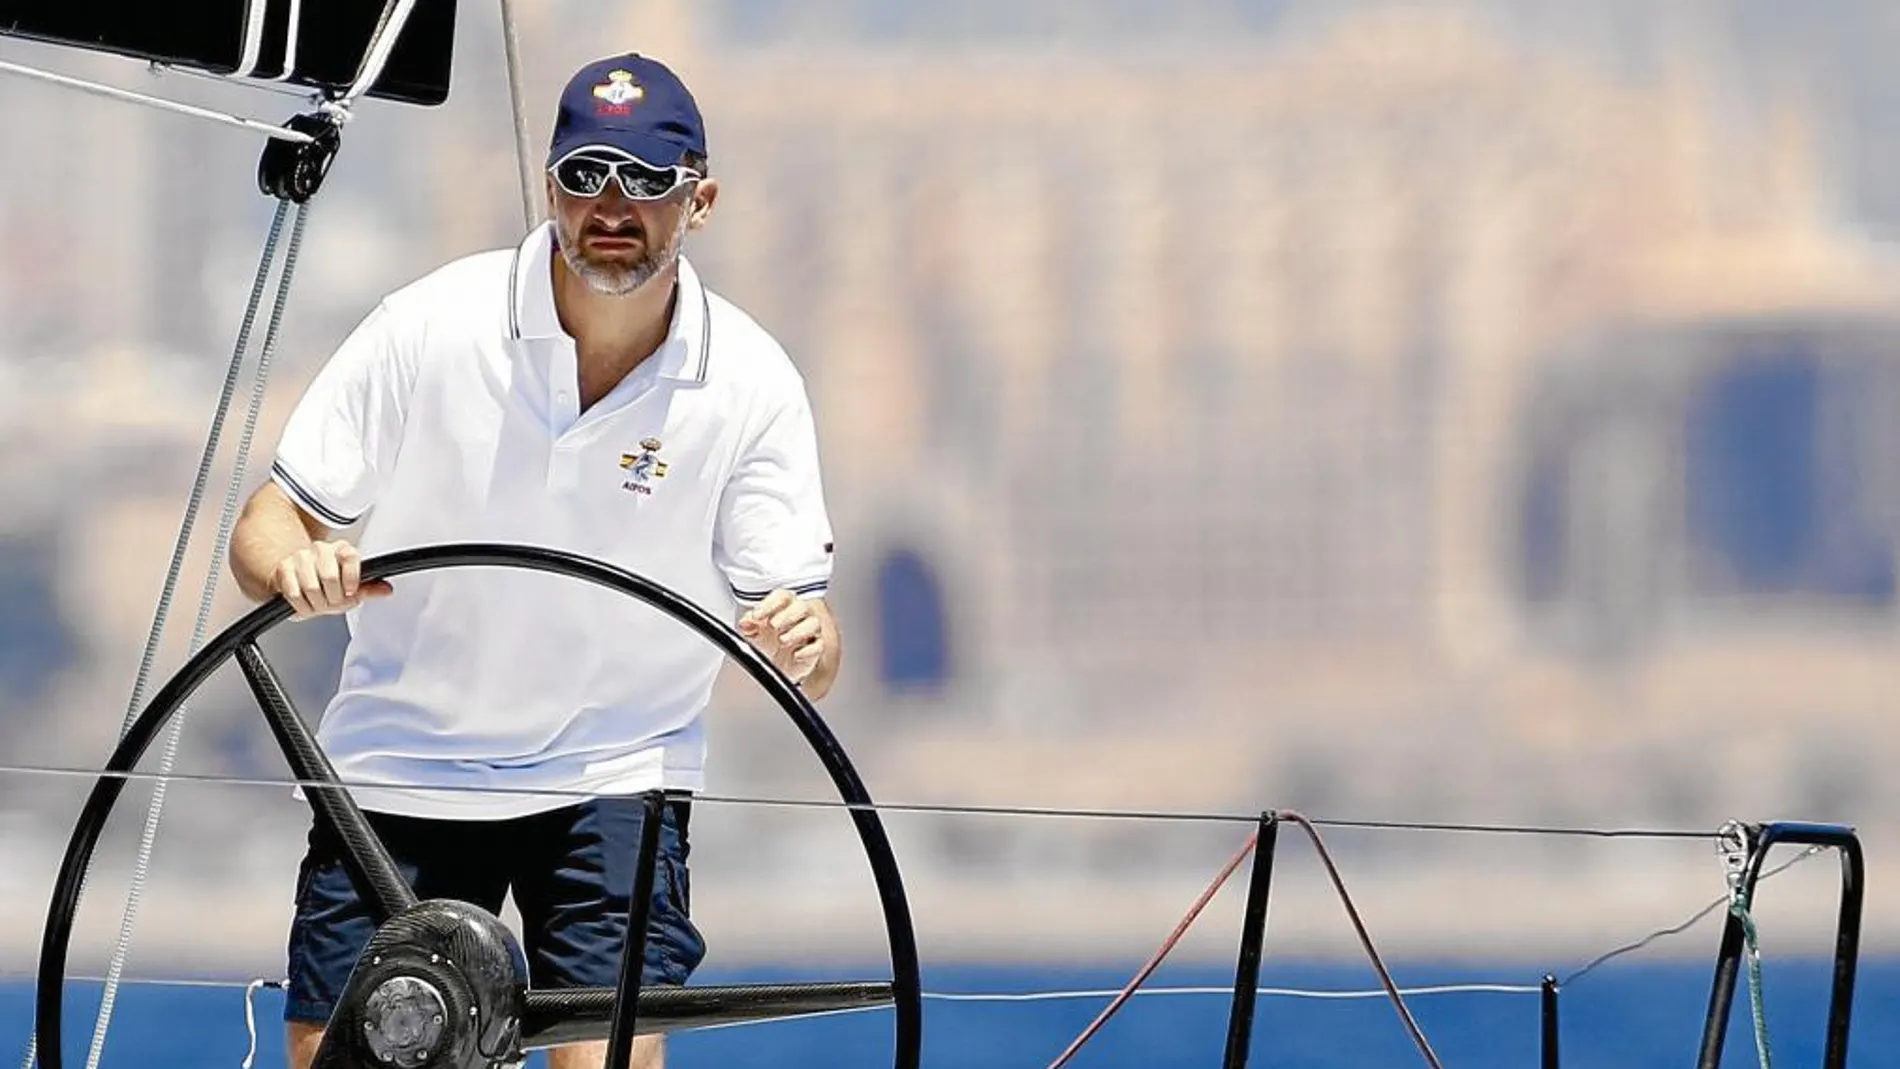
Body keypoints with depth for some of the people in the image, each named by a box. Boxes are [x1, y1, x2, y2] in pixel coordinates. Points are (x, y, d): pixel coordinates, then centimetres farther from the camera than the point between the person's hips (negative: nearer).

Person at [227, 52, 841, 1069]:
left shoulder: (754, 384, -11)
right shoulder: (426, 326, -13)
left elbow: (797, 640, -10)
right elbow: (266, 526, -8)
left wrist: (802, 643, -35)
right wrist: (295, 567, -31)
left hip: (615, 780, -1)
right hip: (400, 760, 1)